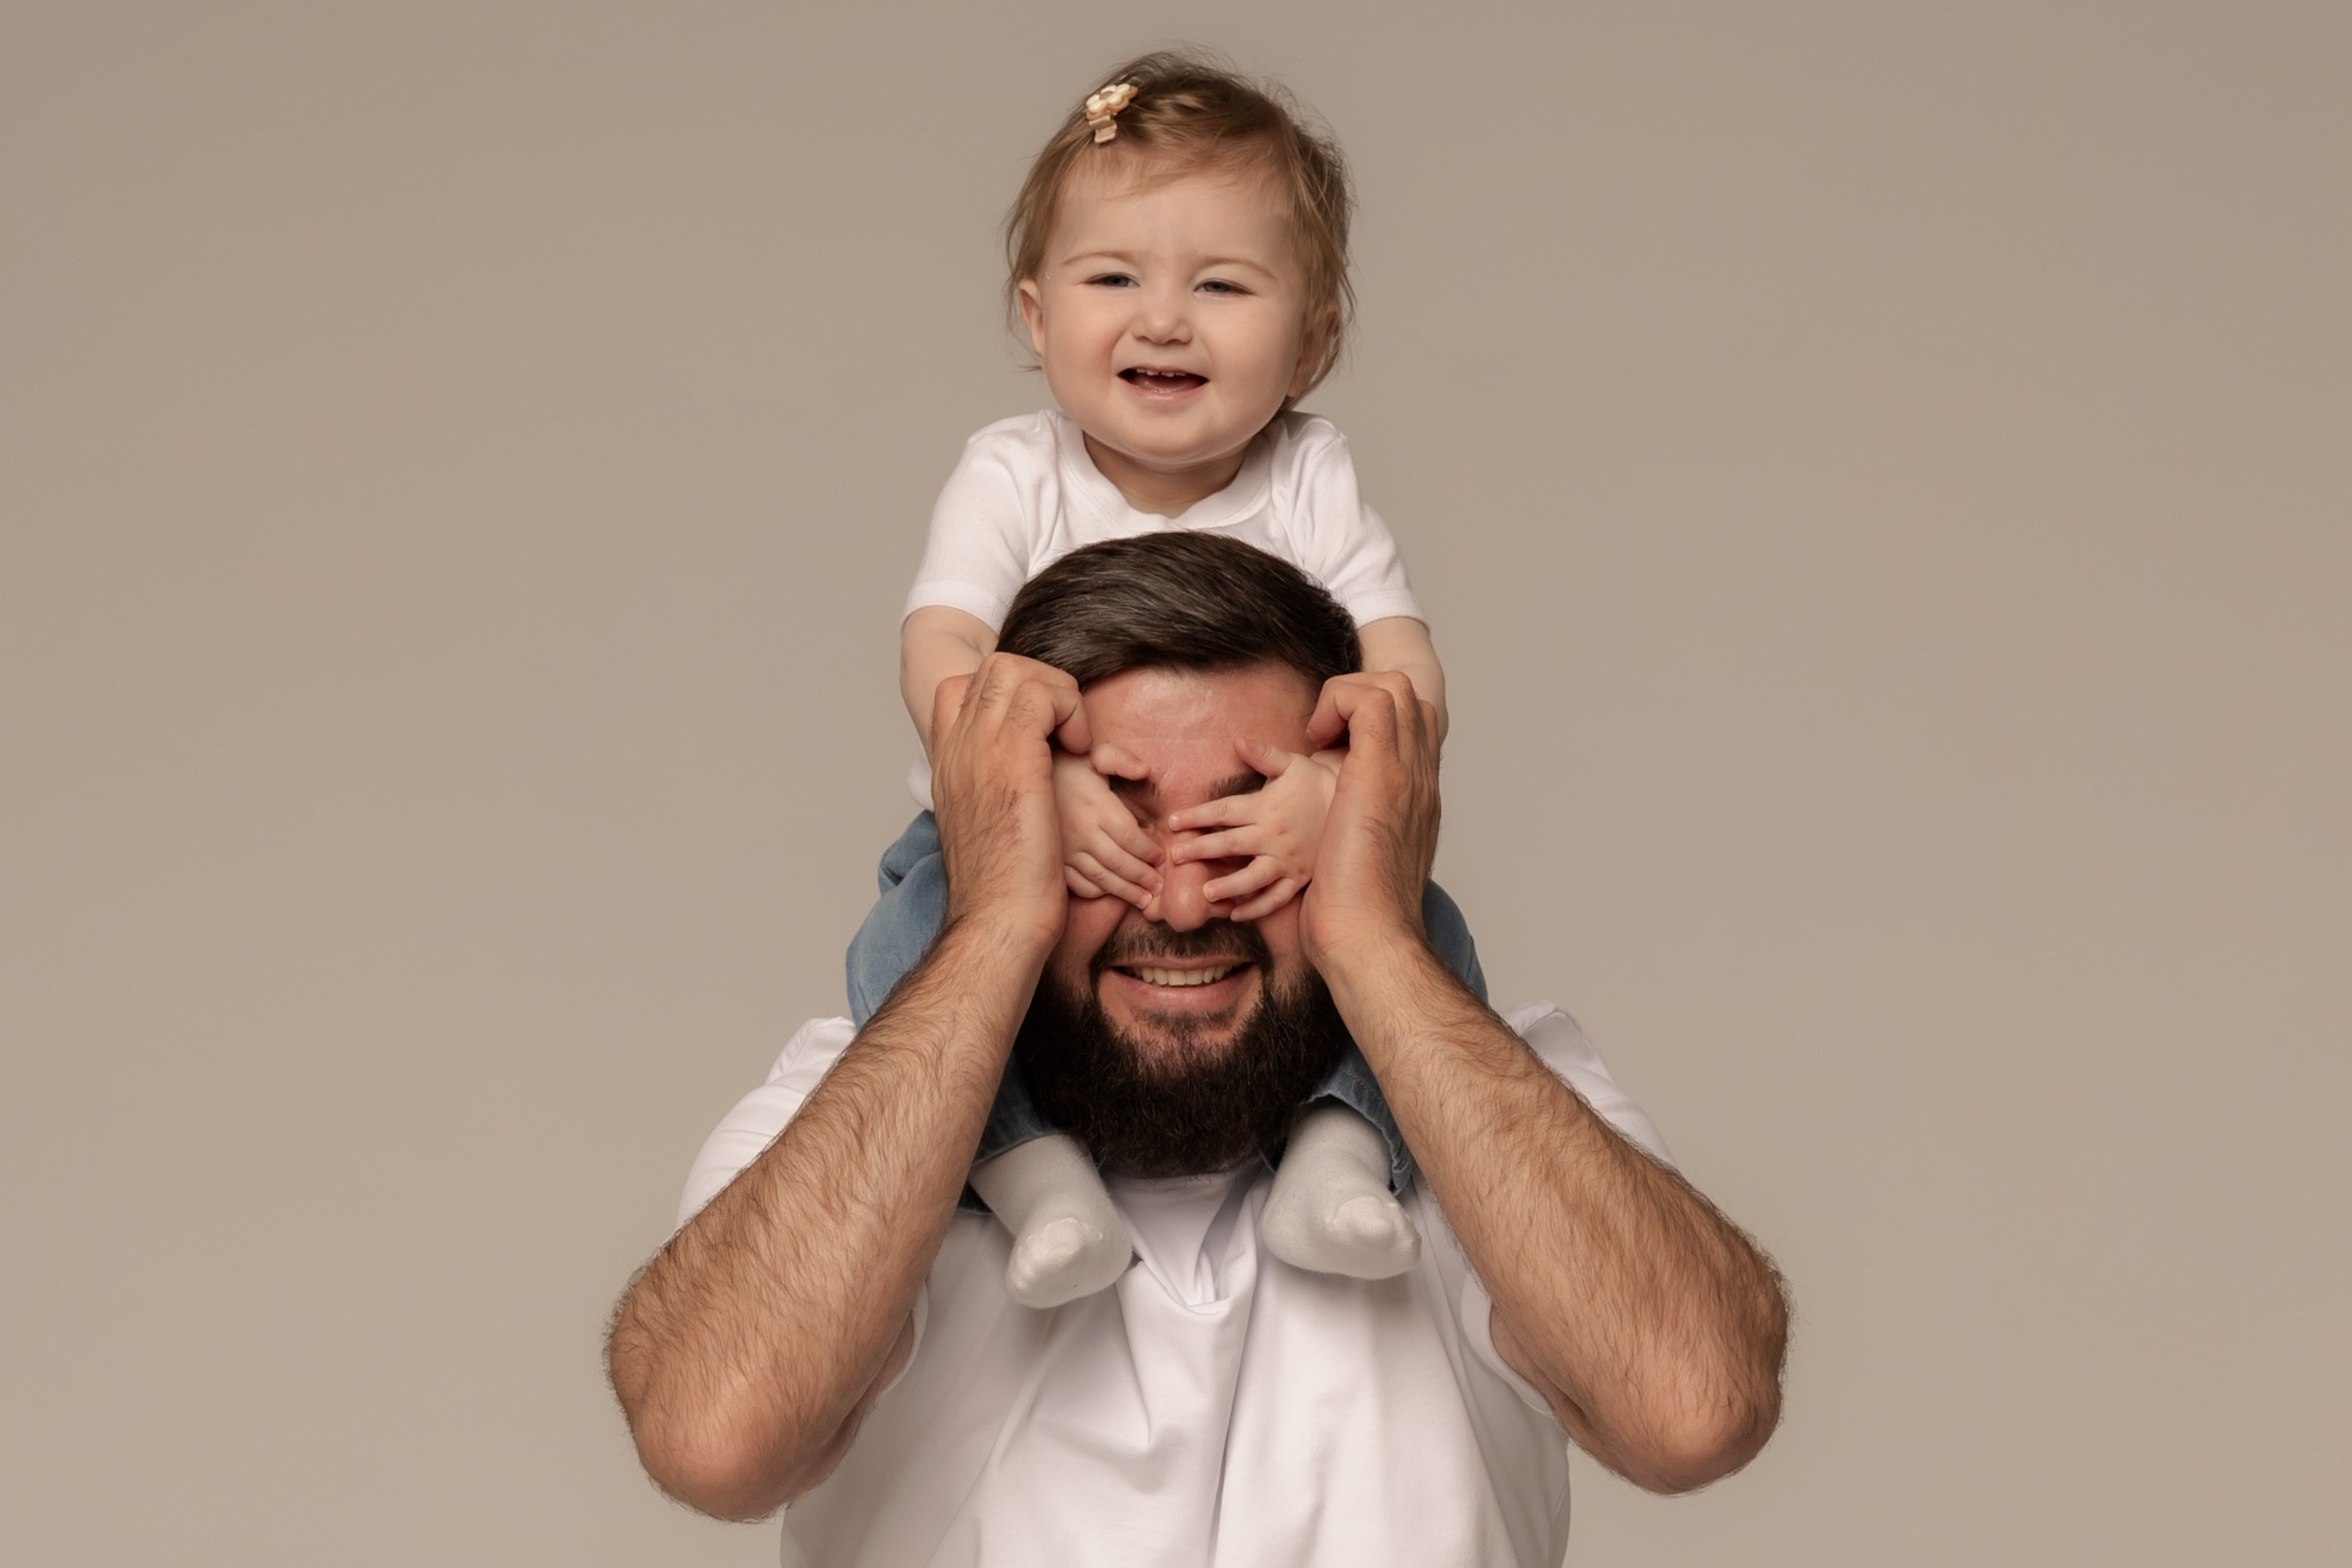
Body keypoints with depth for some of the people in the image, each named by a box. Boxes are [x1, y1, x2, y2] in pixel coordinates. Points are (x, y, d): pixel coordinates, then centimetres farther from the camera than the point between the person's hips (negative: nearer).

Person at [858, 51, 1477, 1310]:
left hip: (1267, 860, 1)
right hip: (1027, 846, -1)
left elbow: (1403, 667, -17)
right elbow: (940, 654, -21)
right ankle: (1032, 1169, -29)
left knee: (1423, 929, -22)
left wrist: (1336, 788, -40)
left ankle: (1341, 1151, -21)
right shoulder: (1012, 478, -8)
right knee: (905, 936, -28)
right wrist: (1030, 780, -42)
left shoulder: (1309, 484, -6)